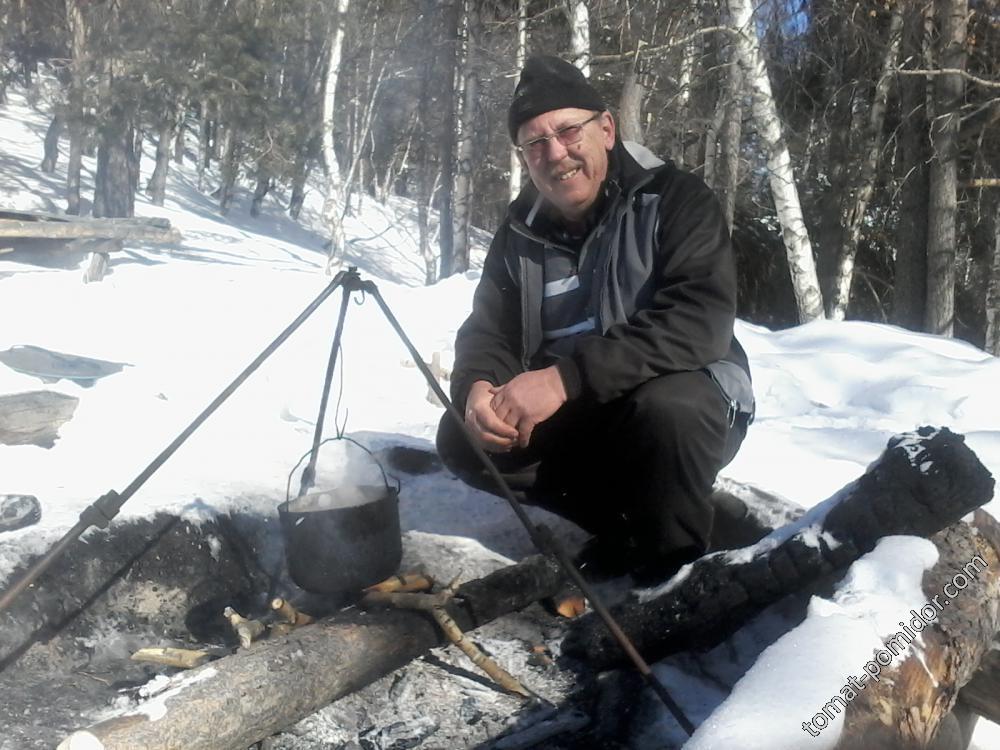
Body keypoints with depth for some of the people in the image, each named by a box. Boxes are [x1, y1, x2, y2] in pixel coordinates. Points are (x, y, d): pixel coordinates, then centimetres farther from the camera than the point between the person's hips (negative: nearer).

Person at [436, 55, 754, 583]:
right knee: (462, 438, -11)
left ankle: (672, 572, -10)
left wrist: (567, 376, -39)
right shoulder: (521, 229, 2)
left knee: (668, 410, -38)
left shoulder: (674, 200, -16)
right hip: (572, 416, 6)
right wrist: (478, 388, -24)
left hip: (684, 400, -5)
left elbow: (702, 321, -31)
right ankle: (621, 521, 1)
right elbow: (487, 330, 3)